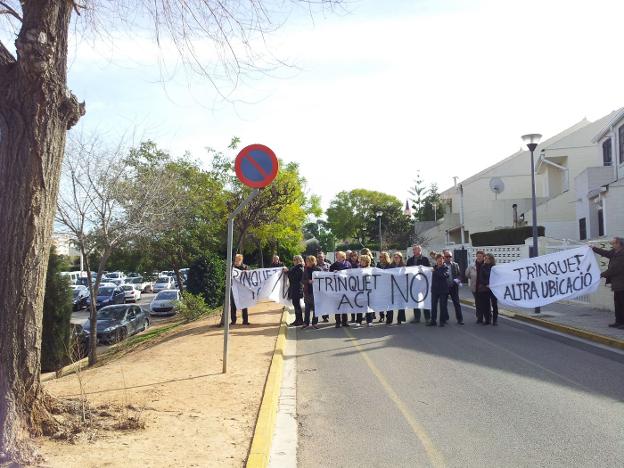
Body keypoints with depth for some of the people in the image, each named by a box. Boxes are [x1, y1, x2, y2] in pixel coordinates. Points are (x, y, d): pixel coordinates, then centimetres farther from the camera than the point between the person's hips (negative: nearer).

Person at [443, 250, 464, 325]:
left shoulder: (455, 265, 6)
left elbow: (459, 276, 5)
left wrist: (456, 281, -14)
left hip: (453, 287, 1)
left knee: (456, 303, -1)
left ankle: (460, 319, 3)